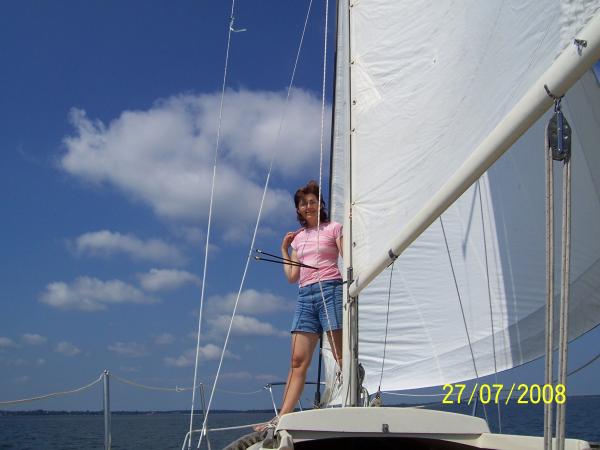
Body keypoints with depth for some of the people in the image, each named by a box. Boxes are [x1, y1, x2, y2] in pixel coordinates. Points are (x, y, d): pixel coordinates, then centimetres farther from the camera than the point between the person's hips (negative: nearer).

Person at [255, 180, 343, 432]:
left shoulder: (333, 228, 8)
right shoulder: (298, 237, 20)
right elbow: (292, 277, 17)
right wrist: (284, 249, 18)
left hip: (330, 290, -5)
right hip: (305, 296, 5)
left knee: (342, 357, -9)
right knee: (298, 361, -1)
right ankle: (282, 418, -3)